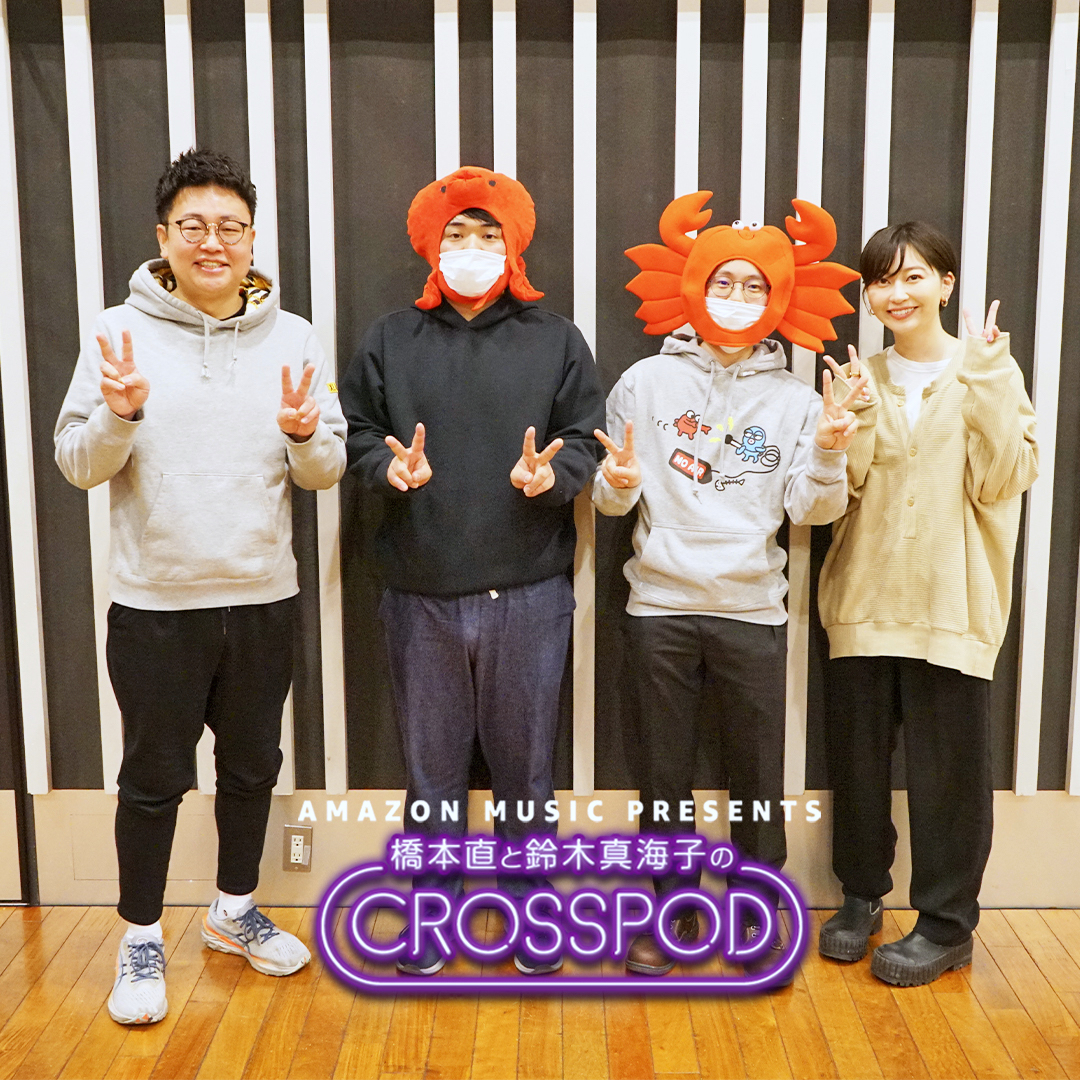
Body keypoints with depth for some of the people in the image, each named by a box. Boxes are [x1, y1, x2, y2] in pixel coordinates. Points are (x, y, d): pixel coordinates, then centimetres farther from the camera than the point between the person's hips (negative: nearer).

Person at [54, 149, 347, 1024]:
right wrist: (118, 417, -23)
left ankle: (235, 911, 39)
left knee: (252, 764, 17)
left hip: (263, 598, 3)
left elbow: (327, 470, 3)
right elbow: (77, 463, -3)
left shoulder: (294, 338, 1)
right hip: (155, 602, -2)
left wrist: (304, 436, -18)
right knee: (154, 777, 10)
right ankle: (142, 940, 30)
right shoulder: (120, 331, -4)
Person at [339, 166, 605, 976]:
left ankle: (529, 907, 30)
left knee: (525, 758, 10)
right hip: (421, 593, 1)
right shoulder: (391, 340, 8)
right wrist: (388, 467, -13)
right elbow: (355, 434, 8)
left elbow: (588, 441, 4)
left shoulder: (556, 341, 6)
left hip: (529, 592, -1)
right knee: (432, 760, 11)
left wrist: (552, 474, -16)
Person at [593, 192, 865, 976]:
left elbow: (813, 512, -3)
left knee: (759, 773, 9)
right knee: (666, 772, 10)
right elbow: (611, 501, 2)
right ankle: (674, 910, 28)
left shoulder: (794, 400, 3)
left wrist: (829, 454, -20)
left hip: (753, 611, 0)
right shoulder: (648, 381, 1)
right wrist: (619, 484, -19)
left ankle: (759, 911, 29)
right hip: (661, 606, 0)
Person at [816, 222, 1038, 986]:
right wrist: (852, 421, -15)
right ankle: (862, 894, 31)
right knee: (857, 758, 11)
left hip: (952, 604, -3)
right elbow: (839, 487, 1)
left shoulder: (990, 372, 1)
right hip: (864, 600, 3)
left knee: (947, 769, 4)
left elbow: (1001, 482, -10)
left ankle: (947, 924, 21)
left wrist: (986, 381, -17)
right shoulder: (861, 378, 9)